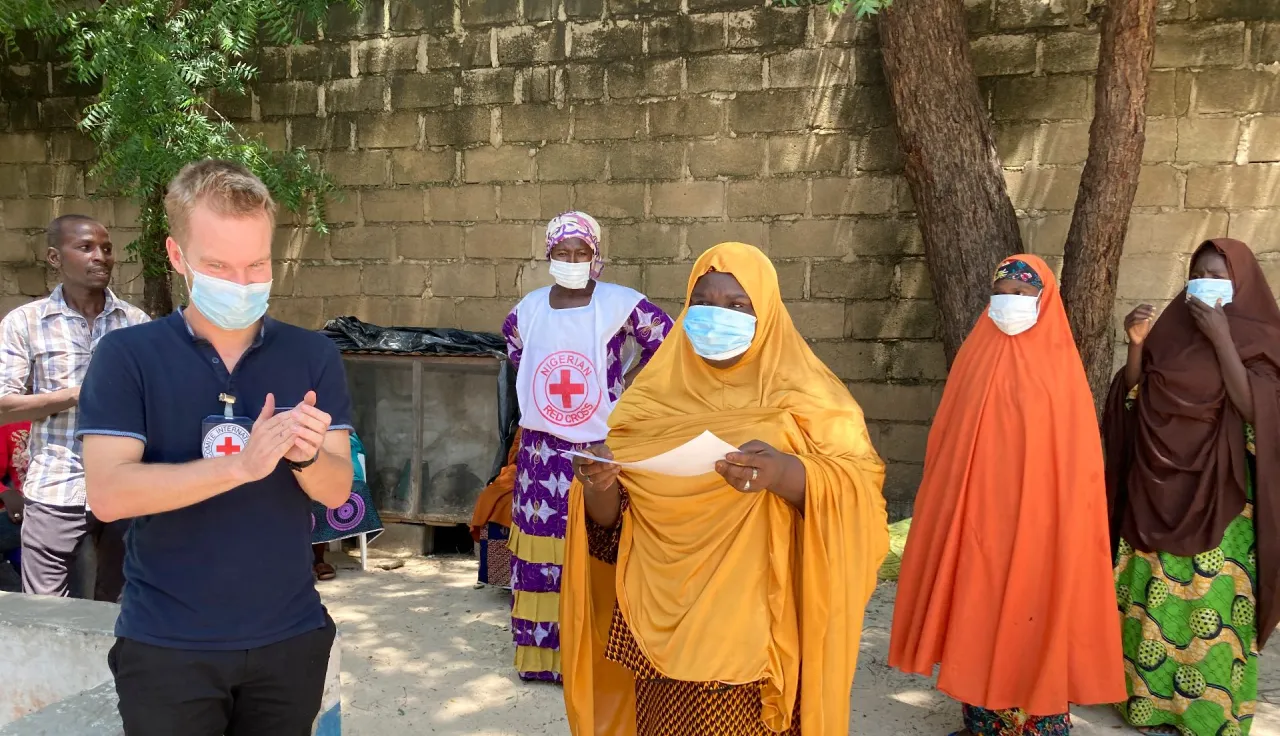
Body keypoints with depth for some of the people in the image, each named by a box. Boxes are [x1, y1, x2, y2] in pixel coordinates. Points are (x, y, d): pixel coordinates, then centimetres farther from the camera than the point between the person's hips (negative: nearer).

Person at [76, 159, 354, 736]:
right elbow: (108, 493, -16)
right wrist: (242, 465, -28)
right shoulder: (126, 357, -7)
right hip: (167, 647, -2)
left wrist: (307, 455, -25)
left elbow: (337, 491, -3)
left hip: (290, 638, 3)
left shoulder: (314, 356, -1)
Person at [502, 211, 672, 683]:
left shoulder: (620, 305, -10)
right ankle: (540, 653, 22)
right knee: (540, 551, 8)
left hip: (601, 448, -4)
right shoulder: (530, 309, 4)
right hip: (542, 450, 4)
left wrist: (624, 383, -3)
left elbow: (666, 340, -4)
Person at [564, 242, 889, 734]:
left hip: (758, 628, -2)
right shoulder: (653, 394, 5)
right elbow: (610, 519, 5)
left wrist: (786, 474, -31)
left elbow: (857, 494, -13)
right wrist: (599, 486, -17)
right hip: (665, 625, 3)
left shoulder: (804, 397, -3)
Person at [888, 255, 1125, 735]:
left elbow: (1077, 453, -3)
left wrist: (1066, 521, -8)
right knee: (978, 613, 8)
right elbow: (947, 441, 8)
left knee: (1035, 615, 2)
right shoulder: (975, 357, 7)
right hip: (976, 516, 3)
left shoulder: (1060, 364, -1)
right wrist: (949, 511, 4)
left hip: (1038, 519, -3)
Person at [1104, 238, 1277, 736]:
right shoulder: (1172, 329, 7)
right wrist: (1137, 343, -9)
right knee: (1152, 594, 8)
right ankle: (1150, 696, 21)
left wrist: (1221, 339, -20)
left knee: (1211, 603, -1)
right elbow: (1134, 399, 5)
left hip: (1220, 495, -4)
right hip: (1160, 488, 4)